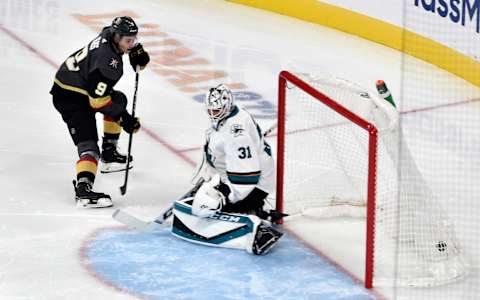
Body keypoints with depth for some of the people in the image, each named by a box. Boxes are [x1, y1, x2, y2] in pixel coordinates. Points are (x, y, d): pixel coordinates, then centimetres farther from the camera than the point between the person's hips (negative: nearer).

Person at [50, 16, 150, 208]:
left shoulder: (110, 34, -3)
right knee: (88, 143, -20)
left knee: (119, 100, 25)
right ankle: (83, 190, -34)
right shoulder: (108, 61, -29)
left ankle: (109, 154, 31)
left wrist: (137, 51, 8)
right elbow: (98, 100, -28)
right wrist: (124, 119, -21)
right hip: (70, 98, -10)